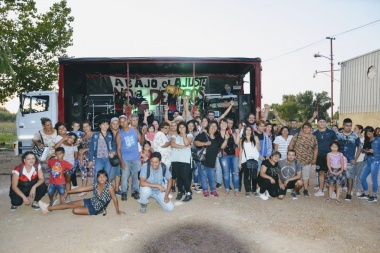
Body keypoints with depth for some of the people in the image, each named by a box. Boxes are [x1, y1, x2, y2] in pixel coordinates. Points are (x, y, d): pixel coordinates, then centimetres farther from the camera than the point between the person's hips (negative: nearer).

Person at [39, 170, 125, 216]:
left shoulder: (109, 187, -25)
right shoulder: (95, 185, -6)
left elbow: (115, 199, -21)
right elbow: (81, 189, 1)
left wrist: (118, 211, -17)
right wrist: (68, 192, 6)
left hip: (96, 209, -6)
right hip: (91, 202, 6)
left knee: (75, 210, -15)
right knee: (71, 204, 1)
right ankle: (48, 208, 11)